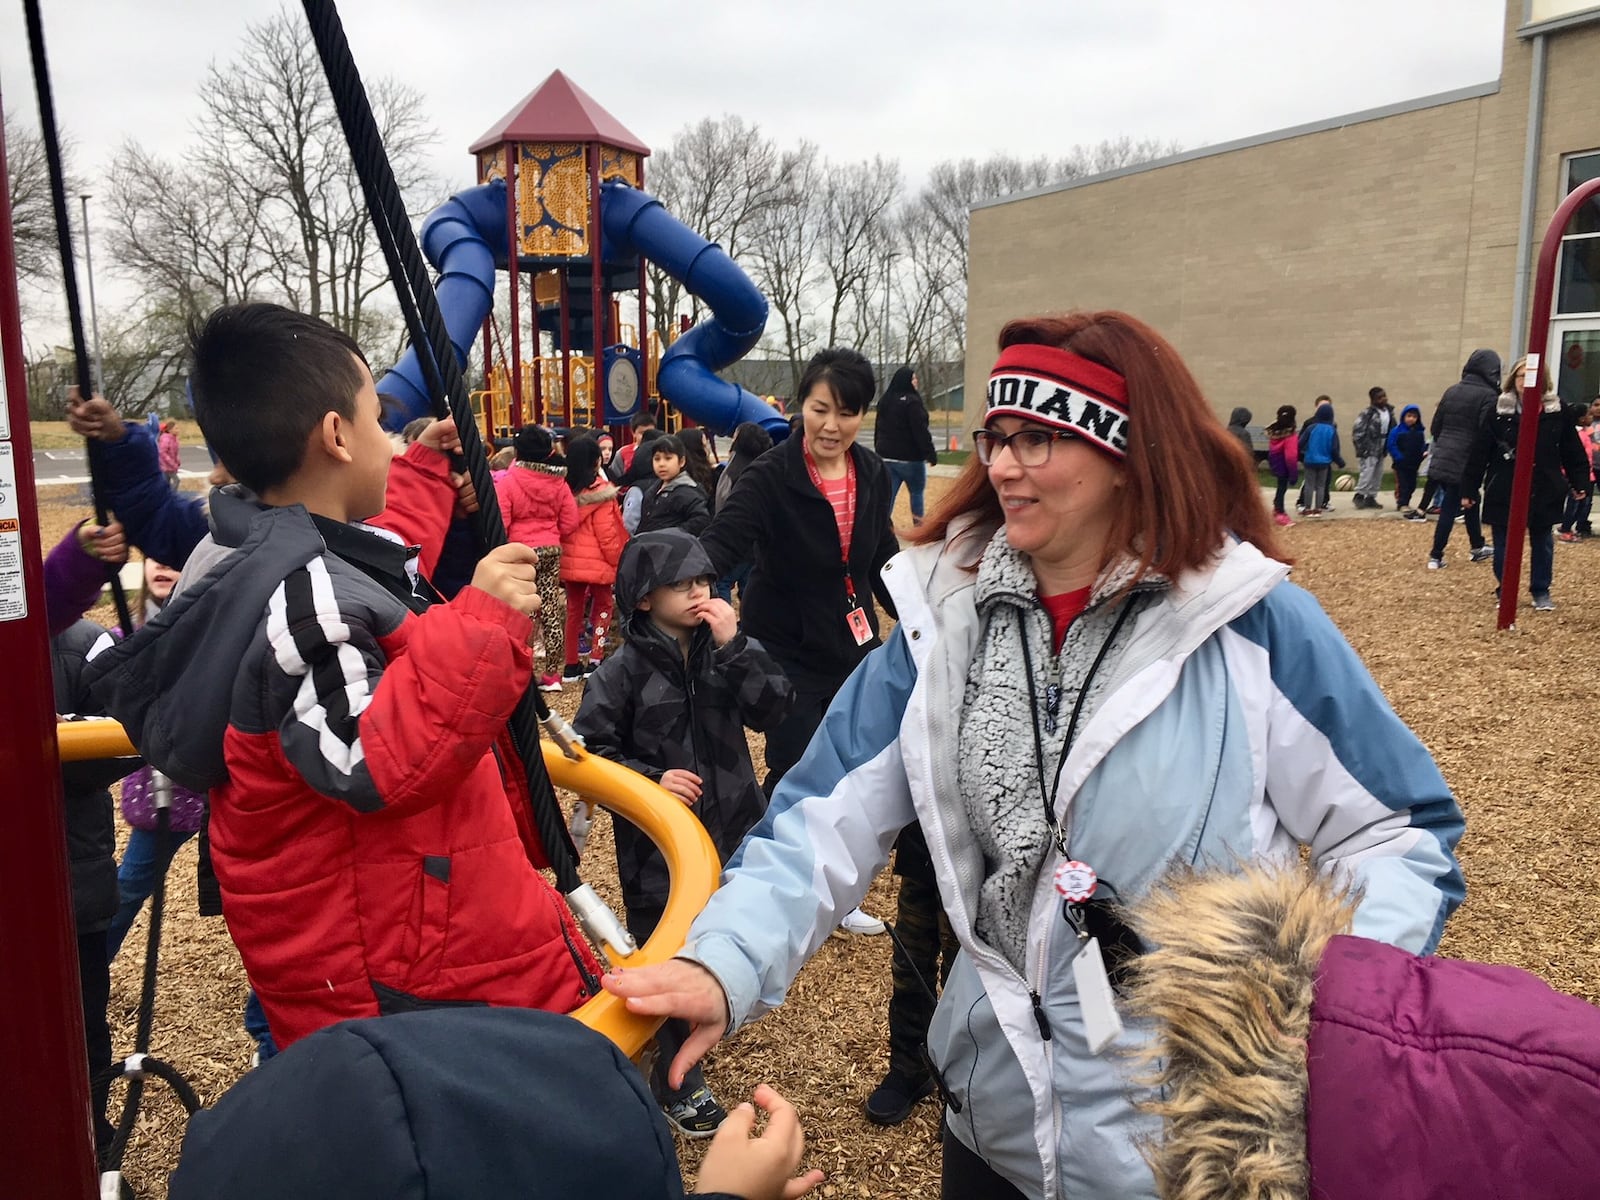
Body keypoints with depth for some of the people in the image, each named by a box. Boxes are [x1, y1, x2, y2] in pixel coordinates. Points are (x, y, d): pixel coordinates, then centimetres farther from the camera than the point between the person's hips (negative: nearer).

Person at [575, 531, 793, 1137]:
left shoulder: (725, 649, -1)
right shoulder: (622, 671, -11)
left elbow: (772, 709, -12)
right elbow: (591, 751, -8)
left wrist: (733, 645, -21)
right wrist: (651, 780, -20)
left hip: (732, 828, 4)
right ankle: (678, 1081, 28)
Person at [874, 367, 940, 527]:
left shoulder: (884, 401, 10)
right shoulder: (912, 402, -15)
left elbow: (878, 428, 18)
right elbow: (920, 431, -19)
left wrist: (879, 450, 25)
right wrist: (931, 453, -15)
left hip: (887, 456, 6)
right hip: (910, 457, -6)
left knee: (888, 495, 3)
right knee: (917, 492, 12)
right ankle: (918, 525, 18)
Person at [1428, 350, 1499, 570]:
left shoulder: (1452, 391, 10)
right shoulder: (1488, 395, -11)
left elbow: (1435, 427, 14)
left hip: (1442, 459, 7)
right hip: (1465, 463, -7)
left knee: (1469, 502, 20)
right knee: (1450, 509, 0)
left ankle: (1478, 548, 32)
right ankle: (1435, 556, 3)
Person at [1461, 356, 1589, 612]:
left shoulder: (1557, 411, -1)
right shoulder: (1499, 411, -5)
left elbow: (1572, 451, 6)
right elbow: (1479, 453, -5)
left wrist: (1579, 483, 1)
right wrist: (1469, 489, -6)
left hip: (1543, 492, 1)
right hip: (1503, 492, -1)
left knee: (1542, 543, 12)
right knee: (1504, 545, 6)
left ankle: (1541, 593, 25)